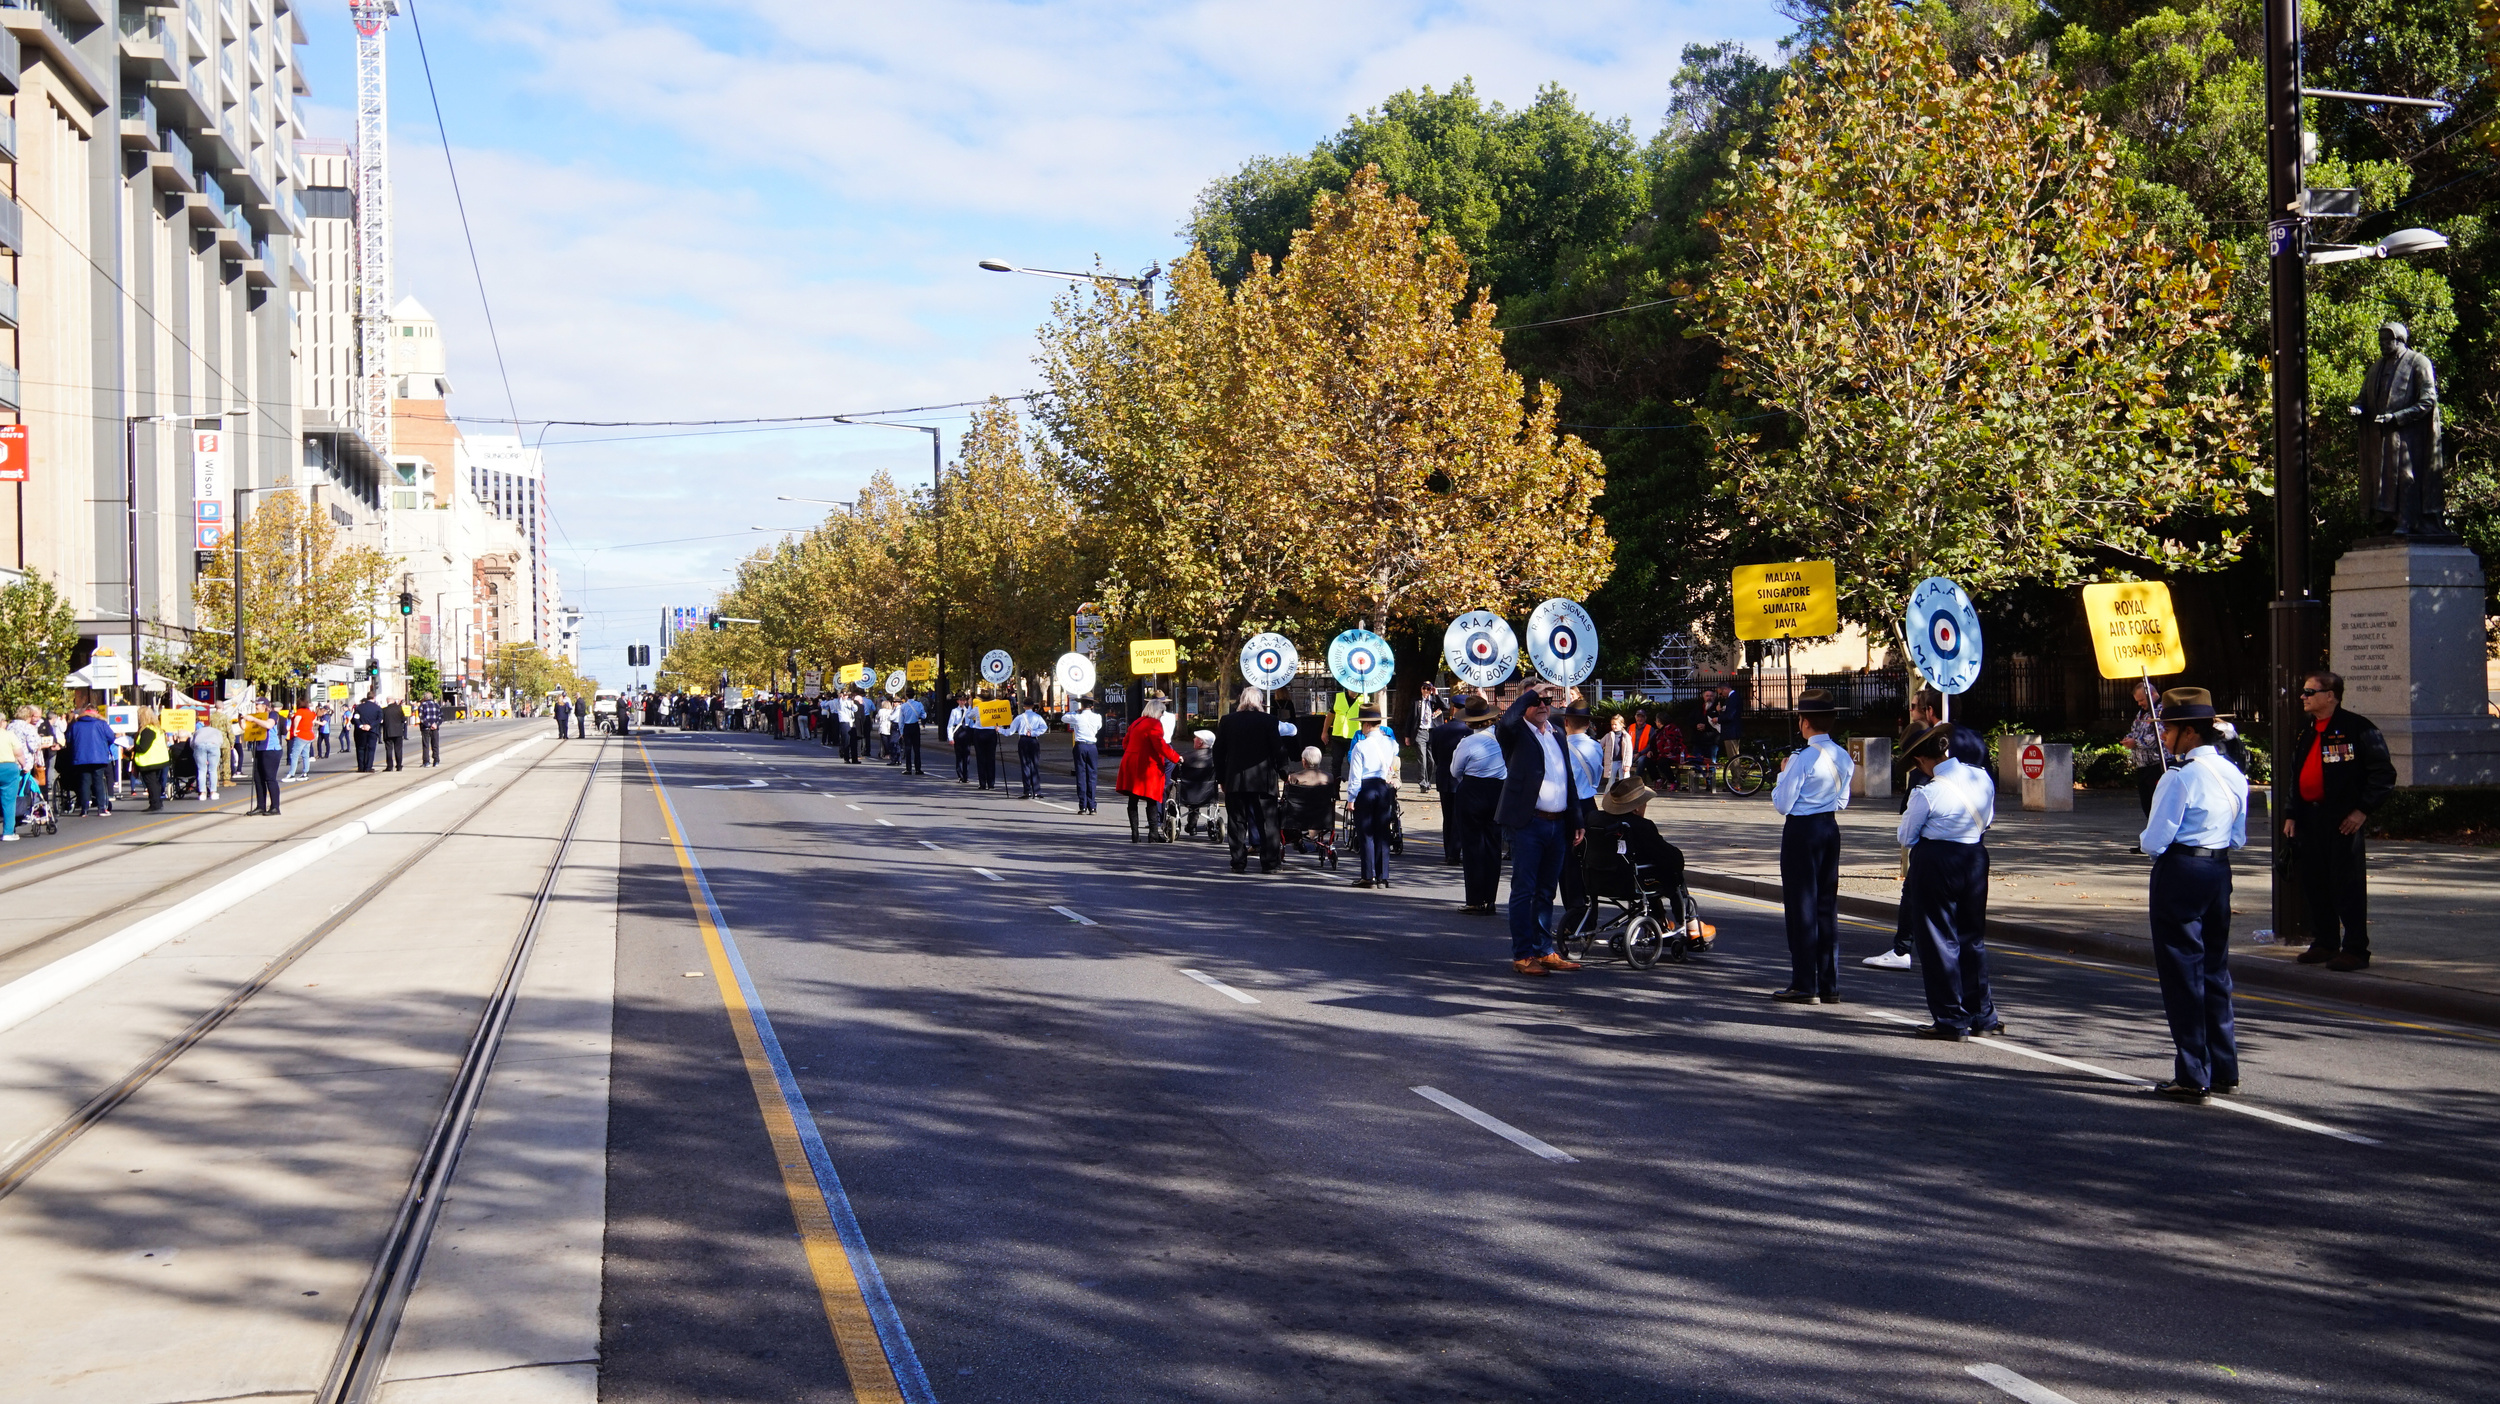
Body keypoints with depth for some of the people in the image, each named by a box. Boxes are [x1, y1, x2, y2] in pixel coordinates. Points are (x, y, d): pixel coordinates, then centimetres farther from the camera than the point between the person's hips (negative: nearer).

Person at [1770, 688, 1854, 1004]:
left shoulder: (1802, 758, -18)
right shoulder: (1843, 757, 4)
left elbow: (1782, 804, -13)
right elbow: (1842, 801, 13)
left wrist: (1783, 774, 1)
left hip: (1801, 830, -7)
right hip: (1830, 827, 7)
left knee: (1801, 905, 0)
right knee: (1828, 905, 11)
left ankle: (1804, 985, 1)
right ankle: (1829, 985, 14)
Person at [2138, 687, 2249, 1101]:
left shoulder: (2180, 777, -18)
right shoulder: (2233, 774, 8)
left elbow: (2155, 840, -17)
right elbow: (2238, 838, 13)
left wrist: (2143, 841, 4)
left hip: (2180, 875, -8)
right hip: (2219, 871, 8)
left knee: (2182, 973, 0)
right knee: (2215, 969, 16)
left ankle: (2193, 1077, 3)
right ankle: (2224, 1069, 22)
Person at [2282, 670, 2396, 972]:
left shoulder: (2358, 728, -7)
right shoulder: (2305, 734, 17)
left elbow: (2383, 773, -9)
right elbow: (2294, 776, 24)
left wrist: (2363, 810, -14)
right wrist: (2291, 814, 16)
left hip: (2343, 820, -8)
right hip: (2309, 818, 8)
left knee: (2348, 885, -6)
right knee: (2314, 884, 10)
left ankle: (2355, 949, -2)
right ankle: (2325, 943, 20)